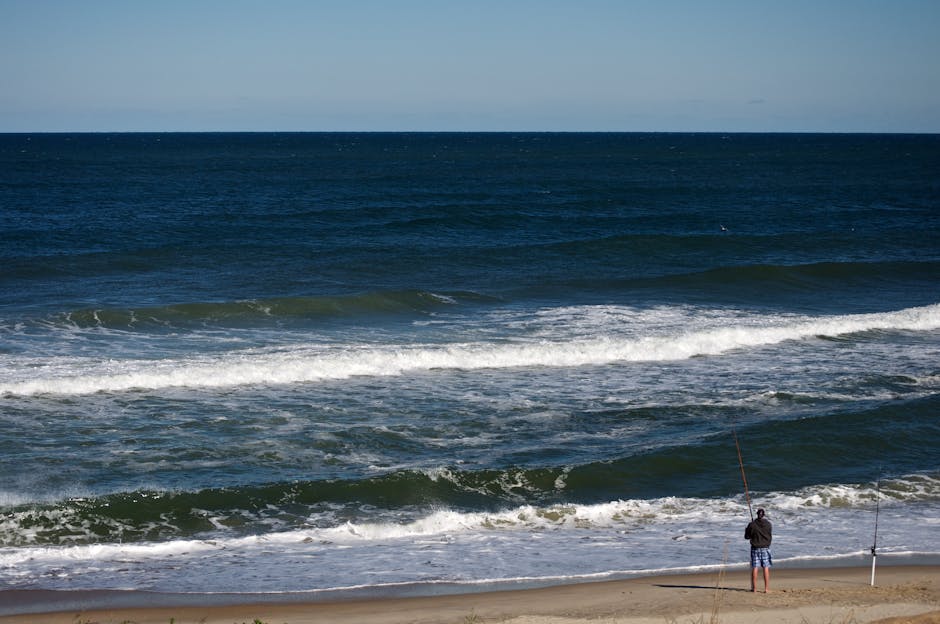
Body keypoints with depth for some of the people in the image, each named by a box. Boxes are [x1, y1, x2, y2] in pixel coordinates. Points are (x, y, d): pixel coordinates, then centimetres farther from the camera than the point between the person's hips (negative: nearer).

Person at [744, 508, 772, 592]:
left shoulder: (752, 524, -8)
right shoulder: (768, 524, -3)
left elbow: (747, 536, -1)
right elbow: (770, 536, 10)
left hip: (755, 548, -1)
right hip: (765, 548, 1)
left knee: (754, 568, 4)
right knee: (766, 568, 4)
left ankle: (754, 588, 5)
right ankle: (766, 588, 2)